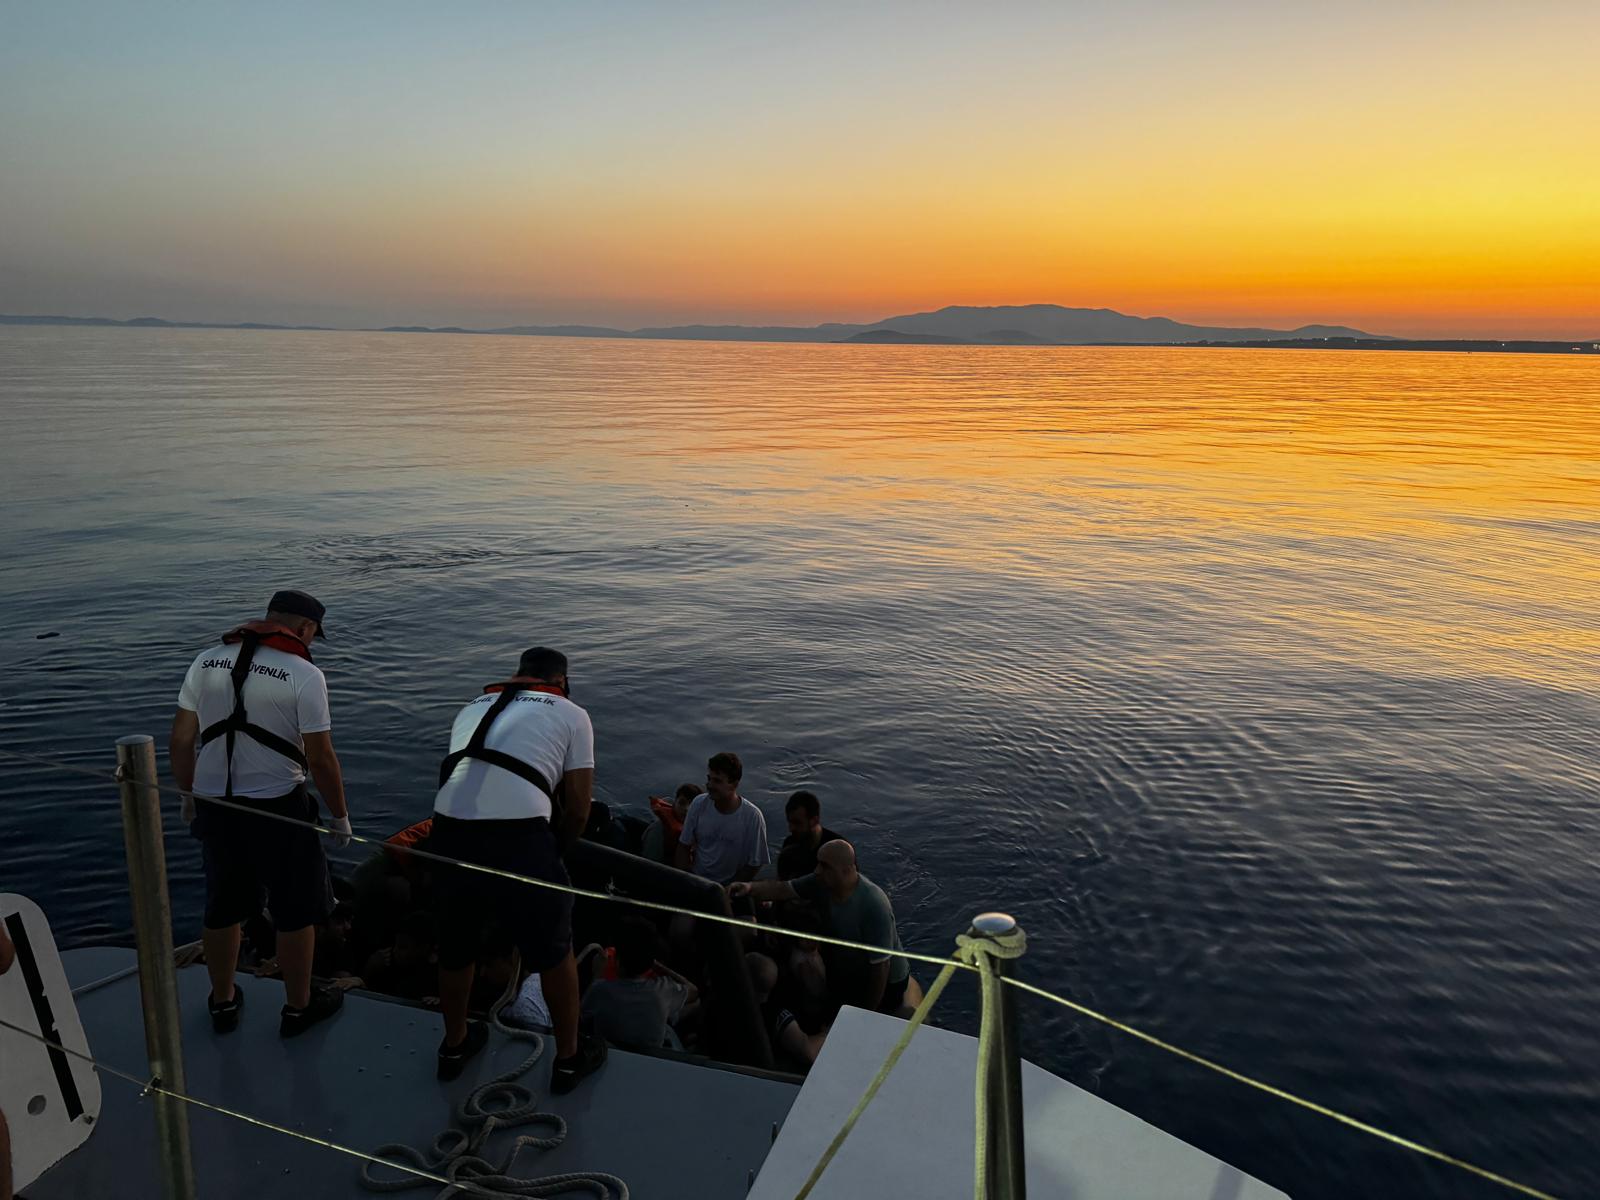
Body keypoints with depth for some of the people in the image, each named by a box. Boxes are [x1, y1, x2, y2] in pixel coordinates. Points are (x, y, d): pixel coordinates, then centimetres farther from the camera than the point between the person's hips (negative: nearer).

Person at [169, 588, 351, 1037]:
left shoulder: (207, 661, 2)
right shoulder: (304, 675, -13)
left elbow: (182, 738, 6)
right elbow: (320, 757, -13)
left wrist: (188, 794, 20)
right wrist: (340, 816, -1)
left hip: (214, 804, 5)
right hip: (277, 807, -5)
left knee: (223, 907, 21)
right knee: (296, 911, 13)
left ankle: (223, 1003, 37)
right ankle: (298, 1008, 26)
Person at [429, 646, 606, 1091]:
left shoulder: (473, 707, 27)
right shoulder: (570, 714, 14)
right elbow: (577, 809, 9)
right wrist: (551, 849, 27)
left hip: (449, 830, 5)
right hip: (518, 835, -4)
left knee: (455, 946, 26)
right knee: (553, 950, 18)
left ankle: (454, 1045, 48)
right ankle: (569, 1058, 33)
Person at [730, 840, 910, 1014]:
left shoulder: (874, 907, -37)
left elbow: (881, 966, -30)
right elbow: (781, 888, -21)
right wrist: (750, 888, -42)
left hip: (885, 983, -6)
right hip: (844, 976, 6)